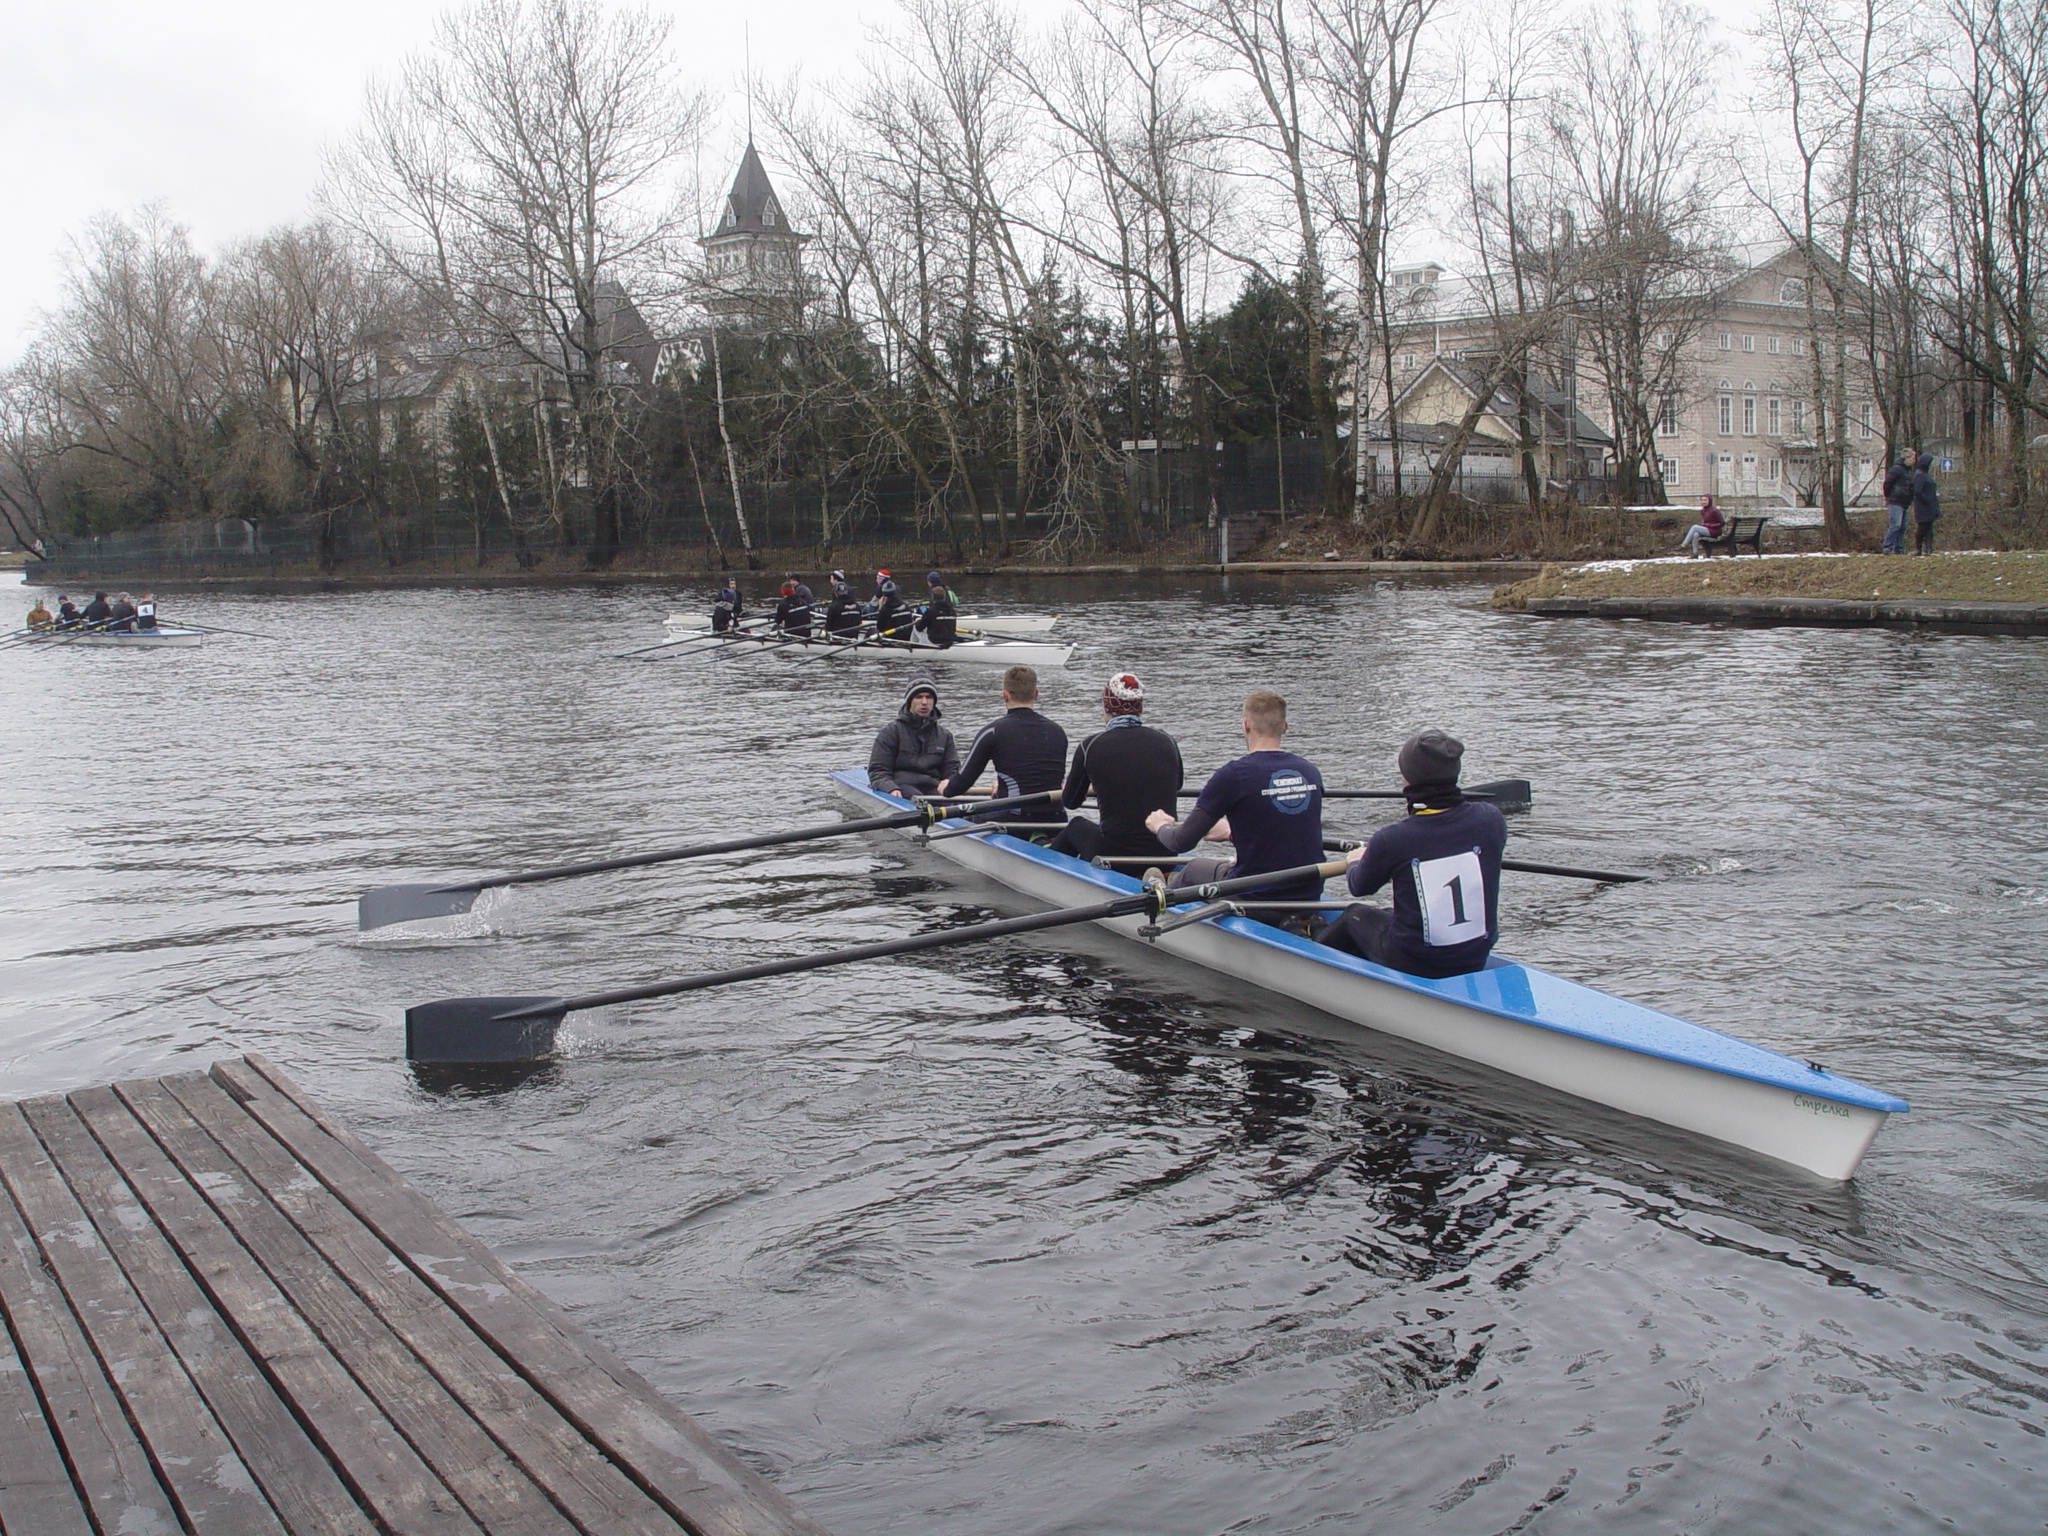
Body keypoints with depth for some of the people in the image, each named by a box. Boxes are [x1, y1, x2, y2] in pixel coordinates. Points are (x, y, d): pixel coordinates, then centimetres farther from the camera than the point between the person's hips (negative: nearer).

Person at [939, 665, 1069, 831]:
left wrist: (946, 788, 24)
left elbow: (963, 781, -2)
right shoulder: (1057, 731, 9)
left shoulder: (994, 731, -5)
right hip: (1055, 826, 4)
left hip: (1014, 823, -4)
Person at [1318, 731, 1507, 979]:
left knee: (1356, 914, 26)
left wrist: (1356, 862, 25)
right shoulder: (1490, 820, -12)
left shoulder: (1391, 840, -21)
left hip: (1412, 967, -4)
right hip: (1475, 963, 4)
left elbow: (1360, 886, 0)